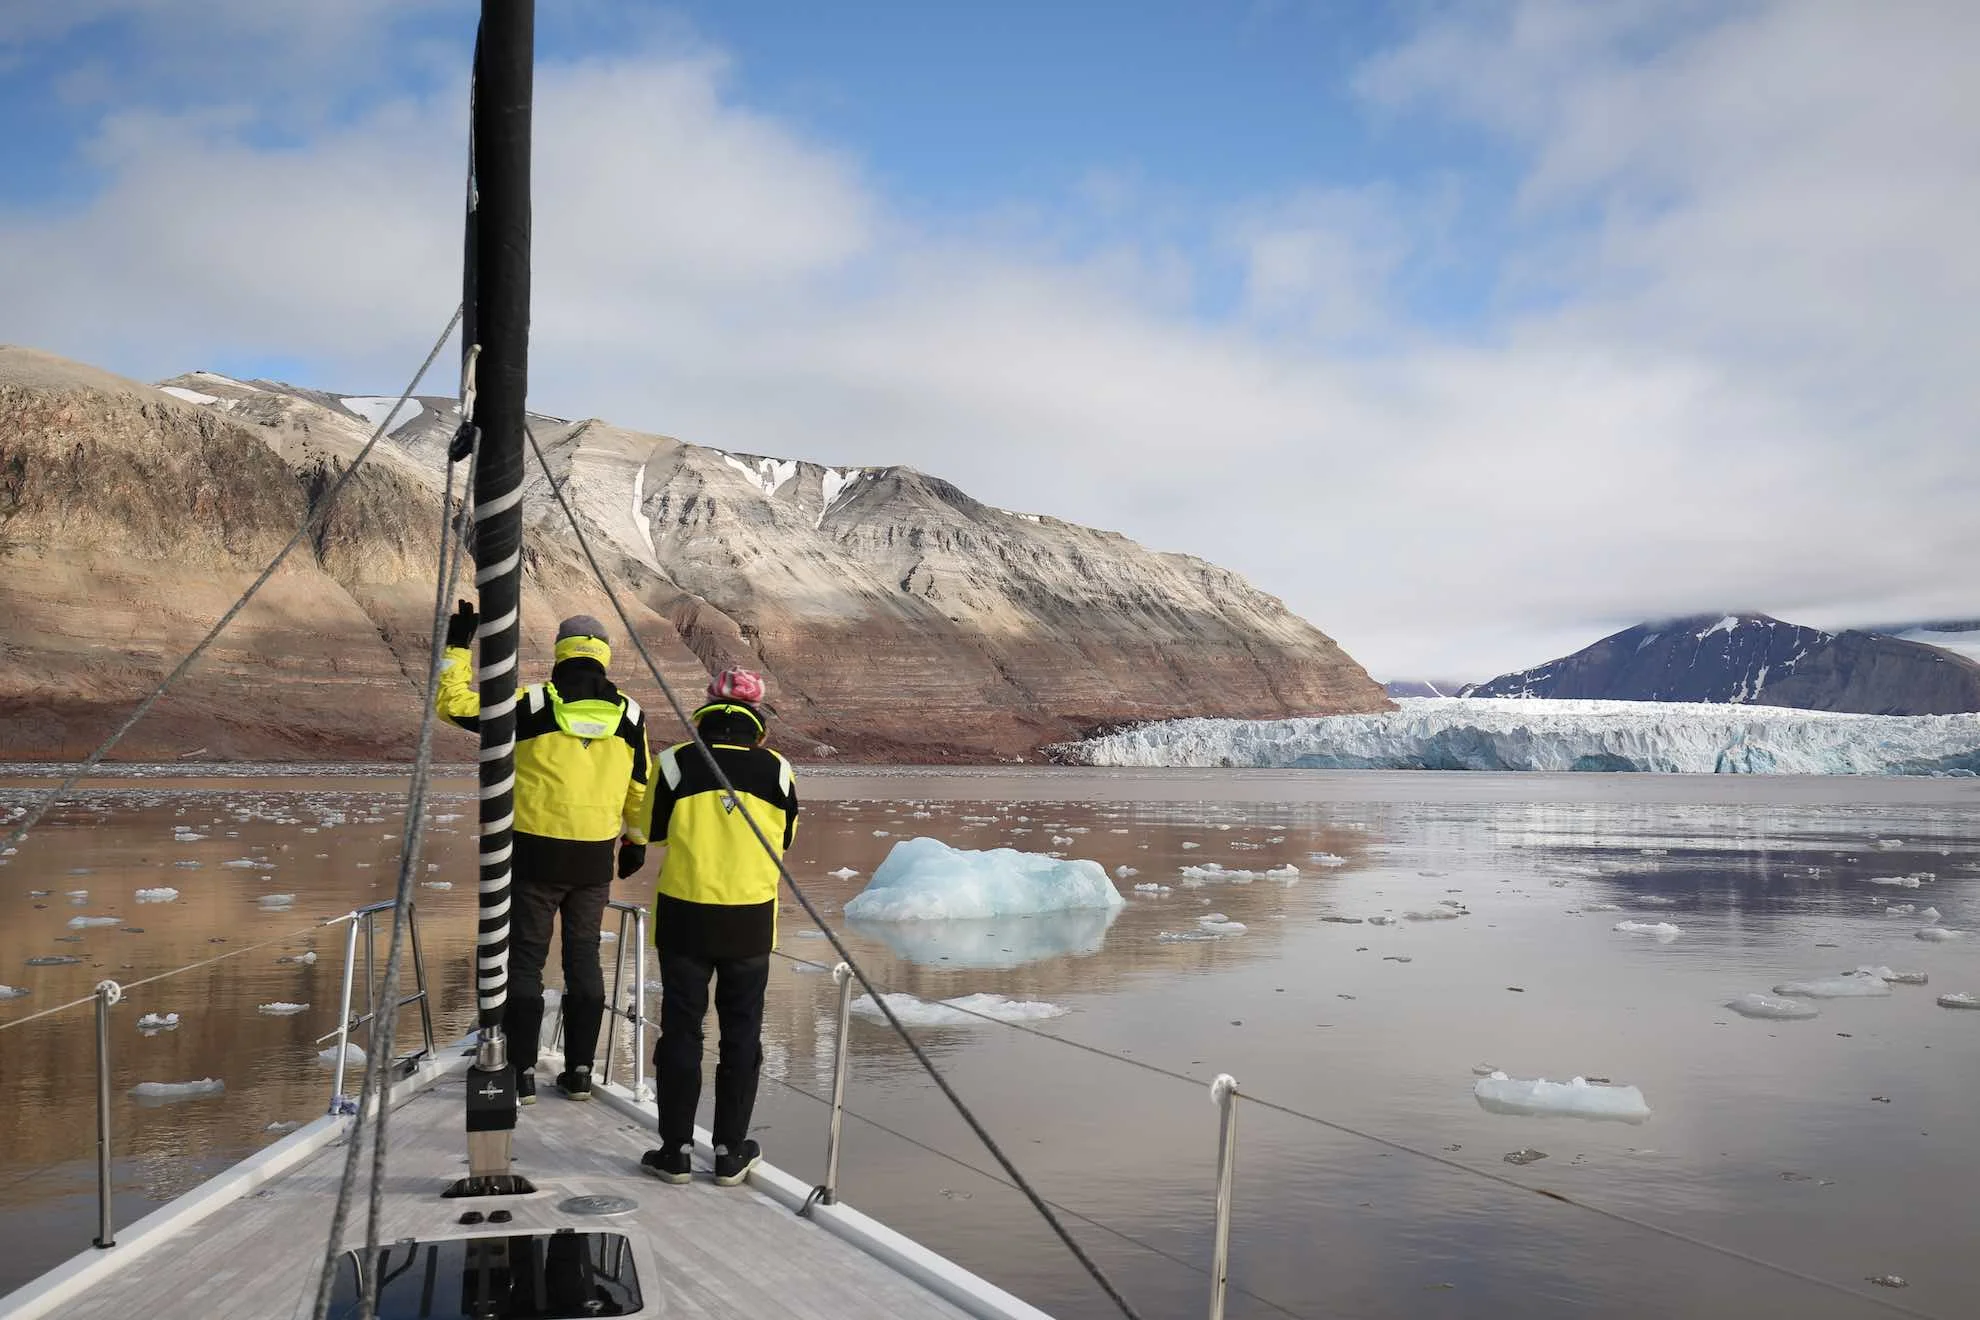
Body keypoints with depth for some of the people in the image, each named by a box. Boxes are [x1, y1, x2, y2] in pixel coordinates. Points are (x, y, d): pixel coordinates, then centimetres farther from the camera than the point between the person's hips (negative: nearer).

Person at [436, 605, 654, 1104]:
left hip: (536, 850, -3)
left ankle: (522, 1073, 8)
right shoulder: (628, 713, 2)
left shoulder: (533, 703, -8)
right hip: (596, 856, 3)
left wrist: (457, 646, 10)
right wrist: (636, 841, 22)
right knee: (584, 959, 13)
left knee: (525, 960, 7)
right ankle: (579, 1071, 17)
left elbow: (455, 703, -2)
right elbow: (641, 789, 9)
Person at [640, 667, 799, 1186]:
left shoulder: (677, 763, -7)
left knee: (681, 1030, 10)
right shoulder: (776, 770, -3)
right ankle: (731, 1152, 17)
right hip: (751, 920, 1)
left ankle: (676, 1150, 15)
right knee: (741, 1033, 11)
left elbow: (654, 828, 7)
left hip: (684, 915, -1)